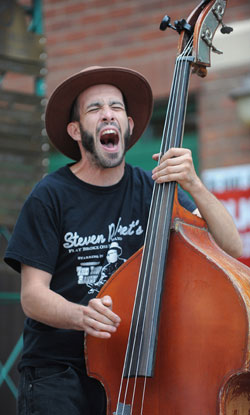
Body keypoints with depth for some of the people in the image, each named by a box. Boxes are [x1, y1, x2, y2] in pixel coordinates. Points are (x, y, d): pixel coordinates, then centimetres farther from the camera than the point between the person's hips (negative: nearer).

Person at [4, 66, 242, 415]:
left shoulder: (151, 190, 4)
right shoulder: (51, 197, -3)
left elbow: (230, 247, -3)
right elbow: (32, 296, -7)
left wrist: (193, 185, -17)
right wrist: (81, 316, -27)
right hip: (57, 370, -2)